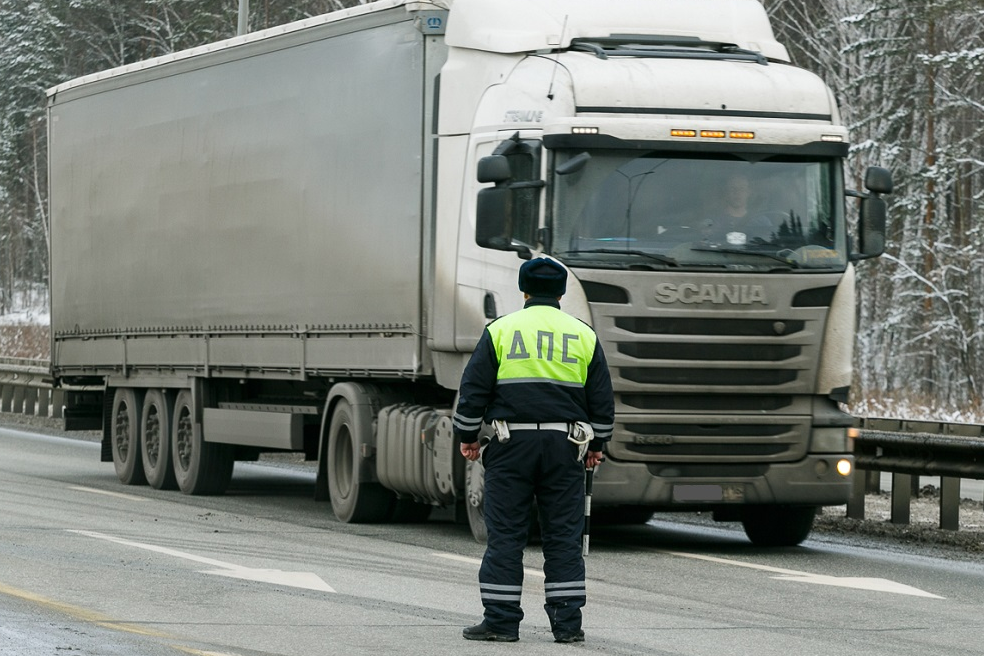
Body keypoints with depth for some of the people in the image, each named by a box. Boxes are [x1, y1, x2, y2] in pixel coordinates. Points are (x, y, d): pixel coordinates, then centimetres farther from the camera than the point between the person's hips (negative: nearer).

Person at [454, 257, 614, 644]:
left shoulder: (500, 331, 2)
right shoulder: (583, 336, 9)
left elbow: (474, 390, 0)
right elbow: (602, 399, 12)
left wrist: (467, 436, 10)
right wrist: (596, 445, 22)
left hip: (512, 444, -2)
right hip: (565, 446, 2)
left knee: (505, 534, 1)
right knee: (564, 536, 5)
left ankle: (501, 620, 1)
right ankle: (567, 622, 4)